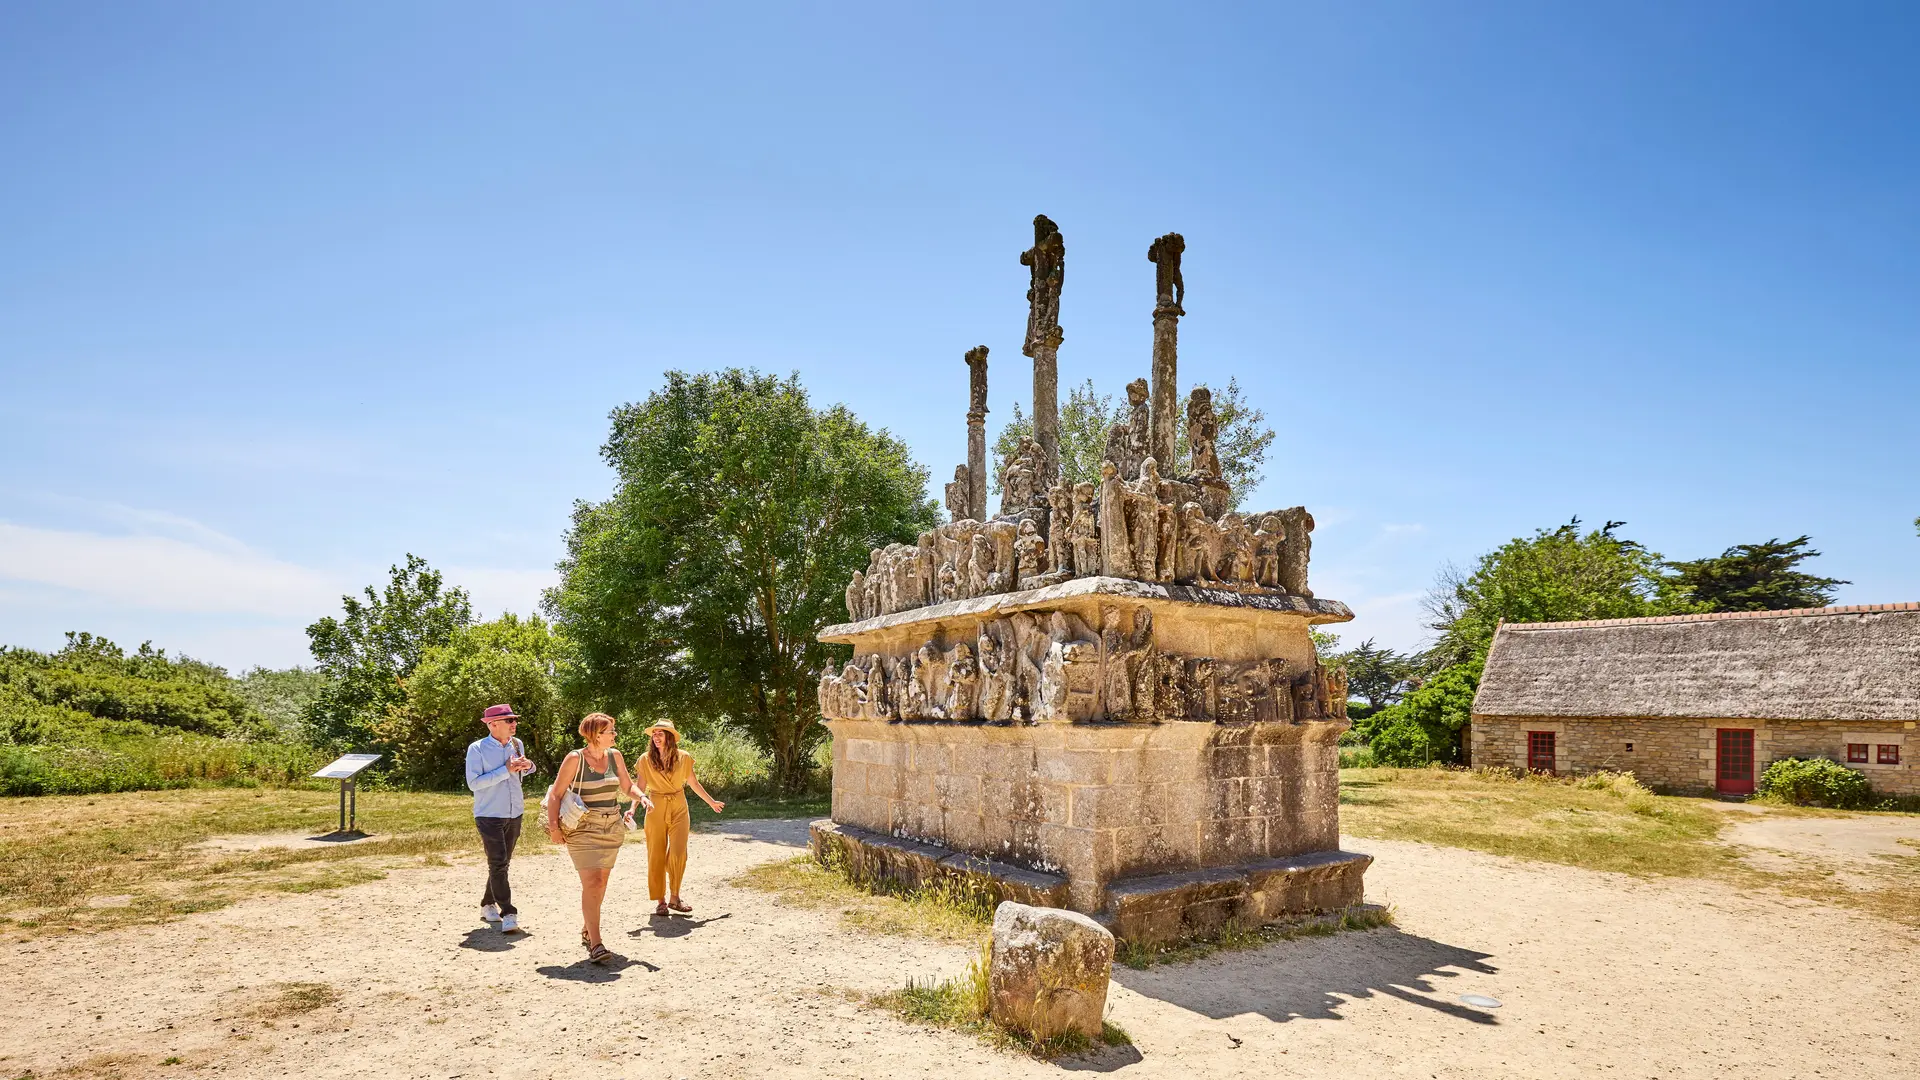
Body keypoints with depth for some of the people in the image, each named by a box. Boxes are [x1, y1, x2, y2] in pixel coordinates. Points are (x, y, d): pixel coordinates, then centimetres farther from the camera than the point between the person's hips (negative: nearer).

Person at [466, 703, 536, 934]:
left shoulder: (517, 744, 6)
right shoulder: (477, 749, -10)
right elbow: (473, 782, -18)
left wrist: (528, 766, -2)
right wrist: (506, 770, -23)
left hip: (514, 814, 6)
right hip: (489, 815, -6)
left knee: (502, 863, 15)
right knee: (498, 863, -12)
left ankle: (488, 906, 30)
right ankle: (508, 915, -13)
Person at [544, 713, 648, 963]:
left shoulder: (615, 756, 5)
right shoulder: (575, 759, -10)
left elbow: (627, 786, 14)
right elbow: (555, 794, -8)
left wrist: (641, 796, -6)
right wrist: (553, 826, -16)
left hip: (611, 828, 6)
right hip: (583, 830, -5)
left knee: (601, 882, 12)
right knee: (591, 883, -13)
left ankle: (586, 930, 32)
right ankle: (595, 944, -14)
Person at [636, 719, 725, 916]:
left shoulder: (683, 757, -1)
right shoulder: (646, 760, -3)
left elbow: (694, 783, 10)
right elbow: (640, 787, -3)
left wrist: (712, 802, 16)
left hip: (679, 808, 0)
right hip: (655, 809, 0)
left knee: (678, 853, -7)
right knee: (656, 855, 2)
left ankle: (674, 897, 8)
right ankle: (660, 900, 12)